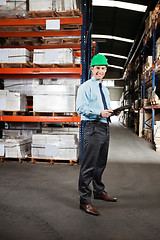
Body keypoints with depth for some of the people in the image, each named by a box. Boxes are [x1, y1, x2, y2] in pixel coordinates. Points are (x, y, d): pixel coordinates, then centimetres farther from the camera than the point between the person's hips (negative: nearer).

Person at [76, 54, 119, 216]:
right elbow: (81, 108, -15)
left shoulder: (105, 90, 21)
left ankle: (99, 191, 37)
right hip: (93, 128, -8)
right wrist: (100, 112, -25)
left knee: (101, 164, 19)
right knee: (89, 165, -7)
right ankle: (85, 201, 3)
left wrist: (113, 112, 5)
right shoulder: (85, 87, -4)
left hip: (105, 128, 8)